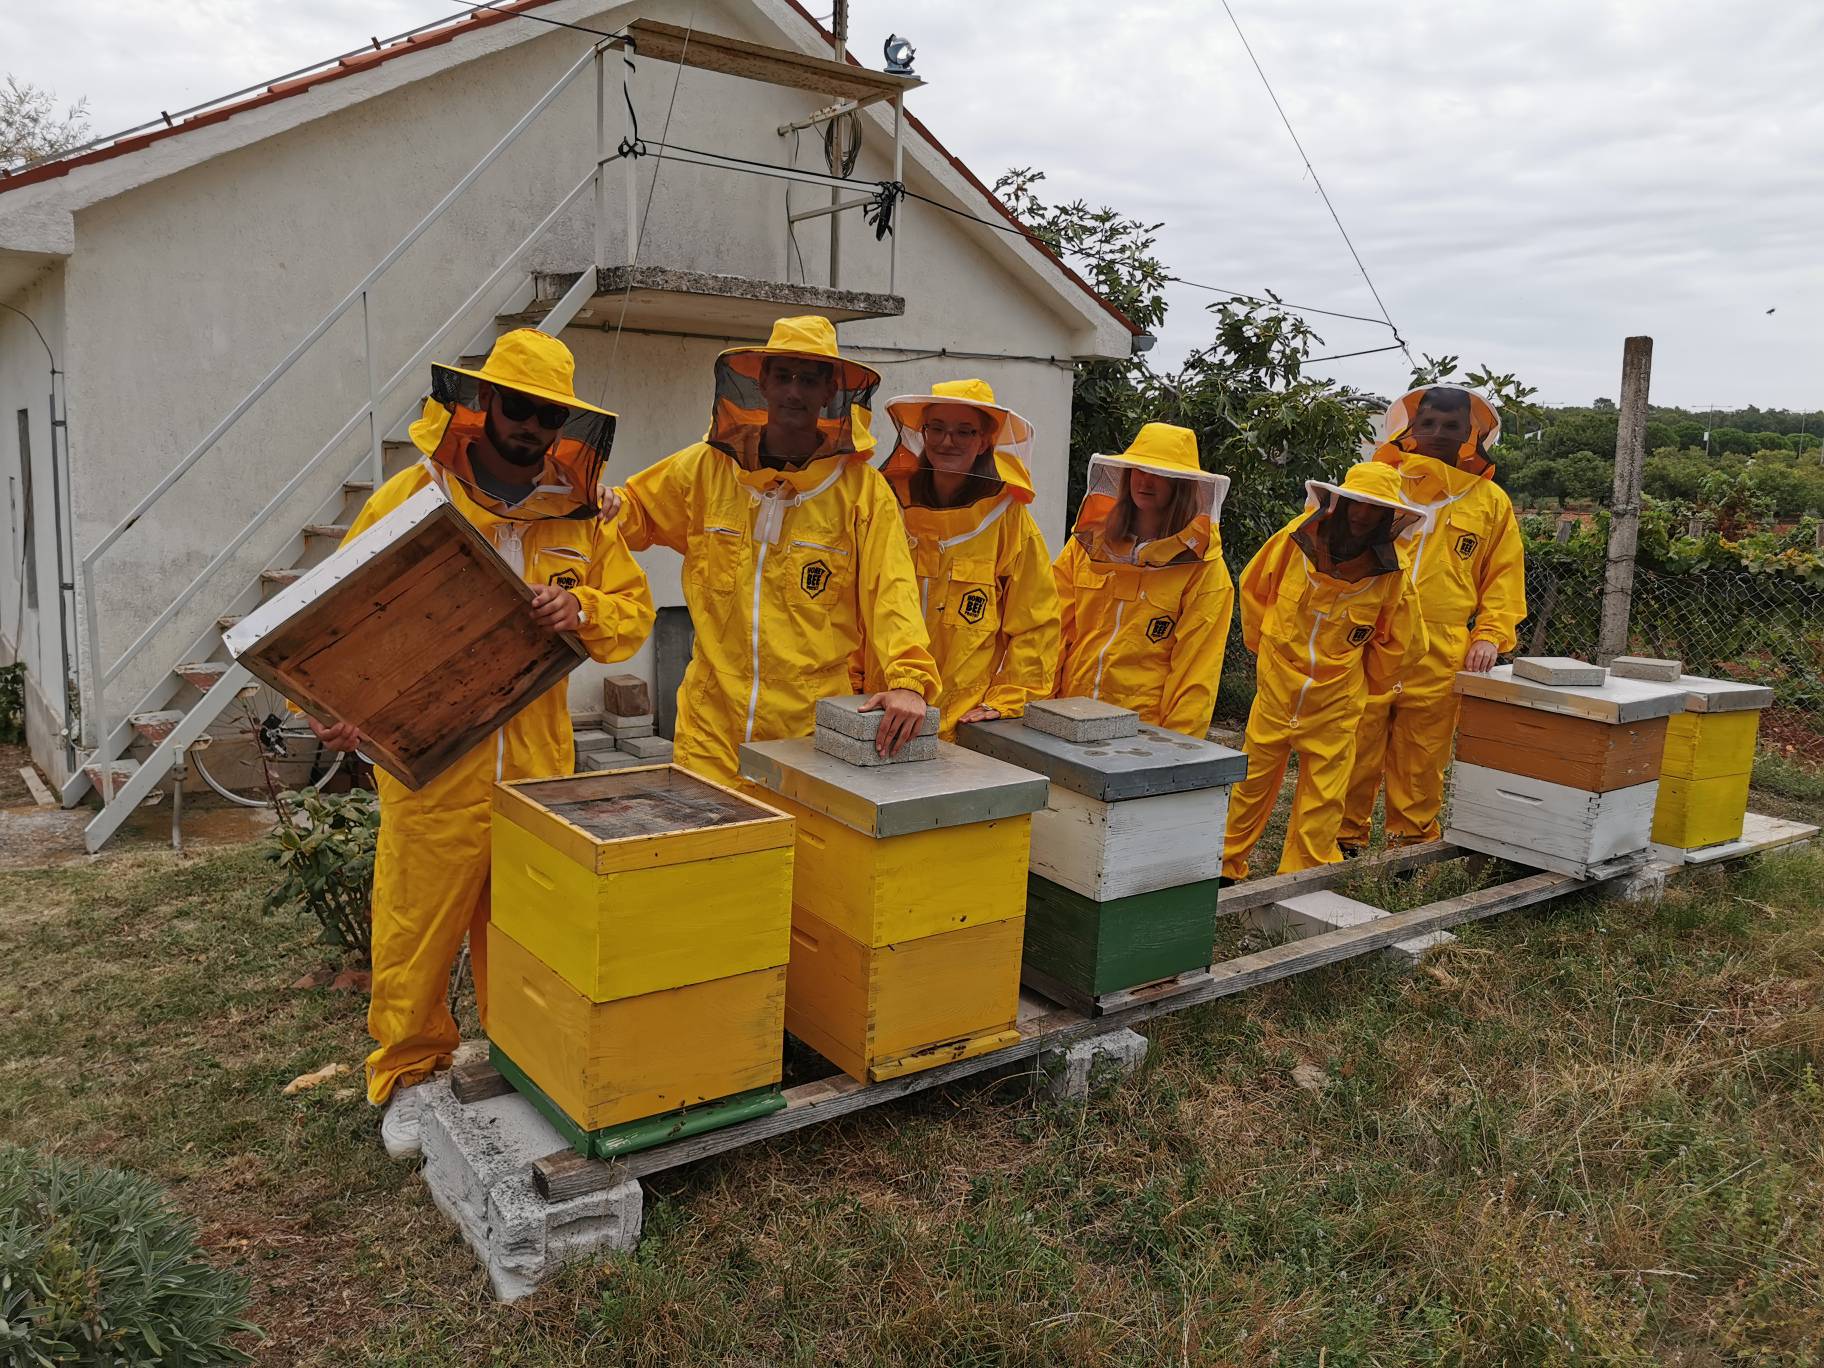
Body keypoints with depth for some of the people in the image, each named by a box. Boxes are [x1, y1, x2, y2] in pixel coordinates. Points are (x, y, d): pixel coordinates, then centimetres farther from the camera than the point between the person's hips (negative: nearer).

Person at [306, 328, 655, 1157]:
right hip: (434, 765, -3)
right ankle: (410, 1073, 29)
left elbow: (633, 611, 9)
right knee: (418, 928, 7)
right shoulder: (411, 499, -3)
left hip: (540, 767, 3)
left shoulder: (577, 513, 7)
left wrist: (582, 609, -13)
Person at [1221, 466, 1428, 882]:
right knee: (1253, 784, 12)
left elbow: (1397, 641, 6)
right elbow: (1253, 588, 8)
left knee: (1322, 800, 6)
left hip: (1336, 702, 0)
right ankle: (1227, 865, 27)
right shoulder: (1296, 540, -10)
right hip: (1276, 689, 1)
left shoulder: (1393, 572, -10)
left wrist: (1367, 682, 13)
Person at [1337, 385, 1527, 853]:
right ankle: (1344, 838, 16)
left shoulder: (1491, 501, 11)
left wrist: (1490, 635, 1)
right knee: (1354, 751, 2)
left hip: (1441, 657, 1)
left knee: (1421, 760, 7)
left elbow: (1504, 575, 14)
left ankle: (1412, 841, 22)